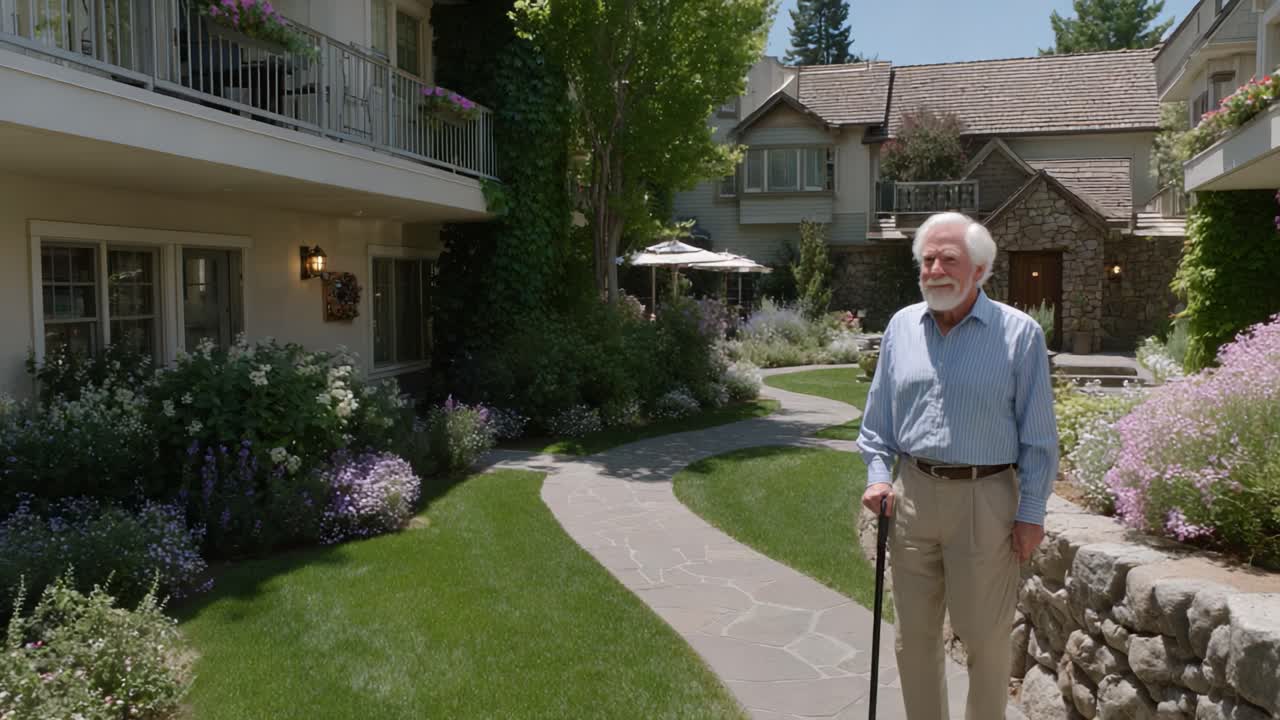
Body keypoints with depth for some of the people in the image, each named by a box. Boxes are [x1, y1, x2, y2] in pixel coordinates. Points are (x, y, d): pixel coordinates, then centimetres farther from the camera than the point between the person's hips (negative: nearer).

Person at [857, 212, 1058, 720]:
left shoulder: (1019, 333, -5)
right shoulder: (901, 327, 6)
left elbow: (1038, 436, -4)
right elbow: (879, 416, 13)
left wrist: (1031, 513, -6)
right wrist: (879, 475, 2)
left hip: (984, 499, -4)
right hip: (912, 493, 4)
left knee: (984, 635, 8)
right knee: (915, 632, 14)